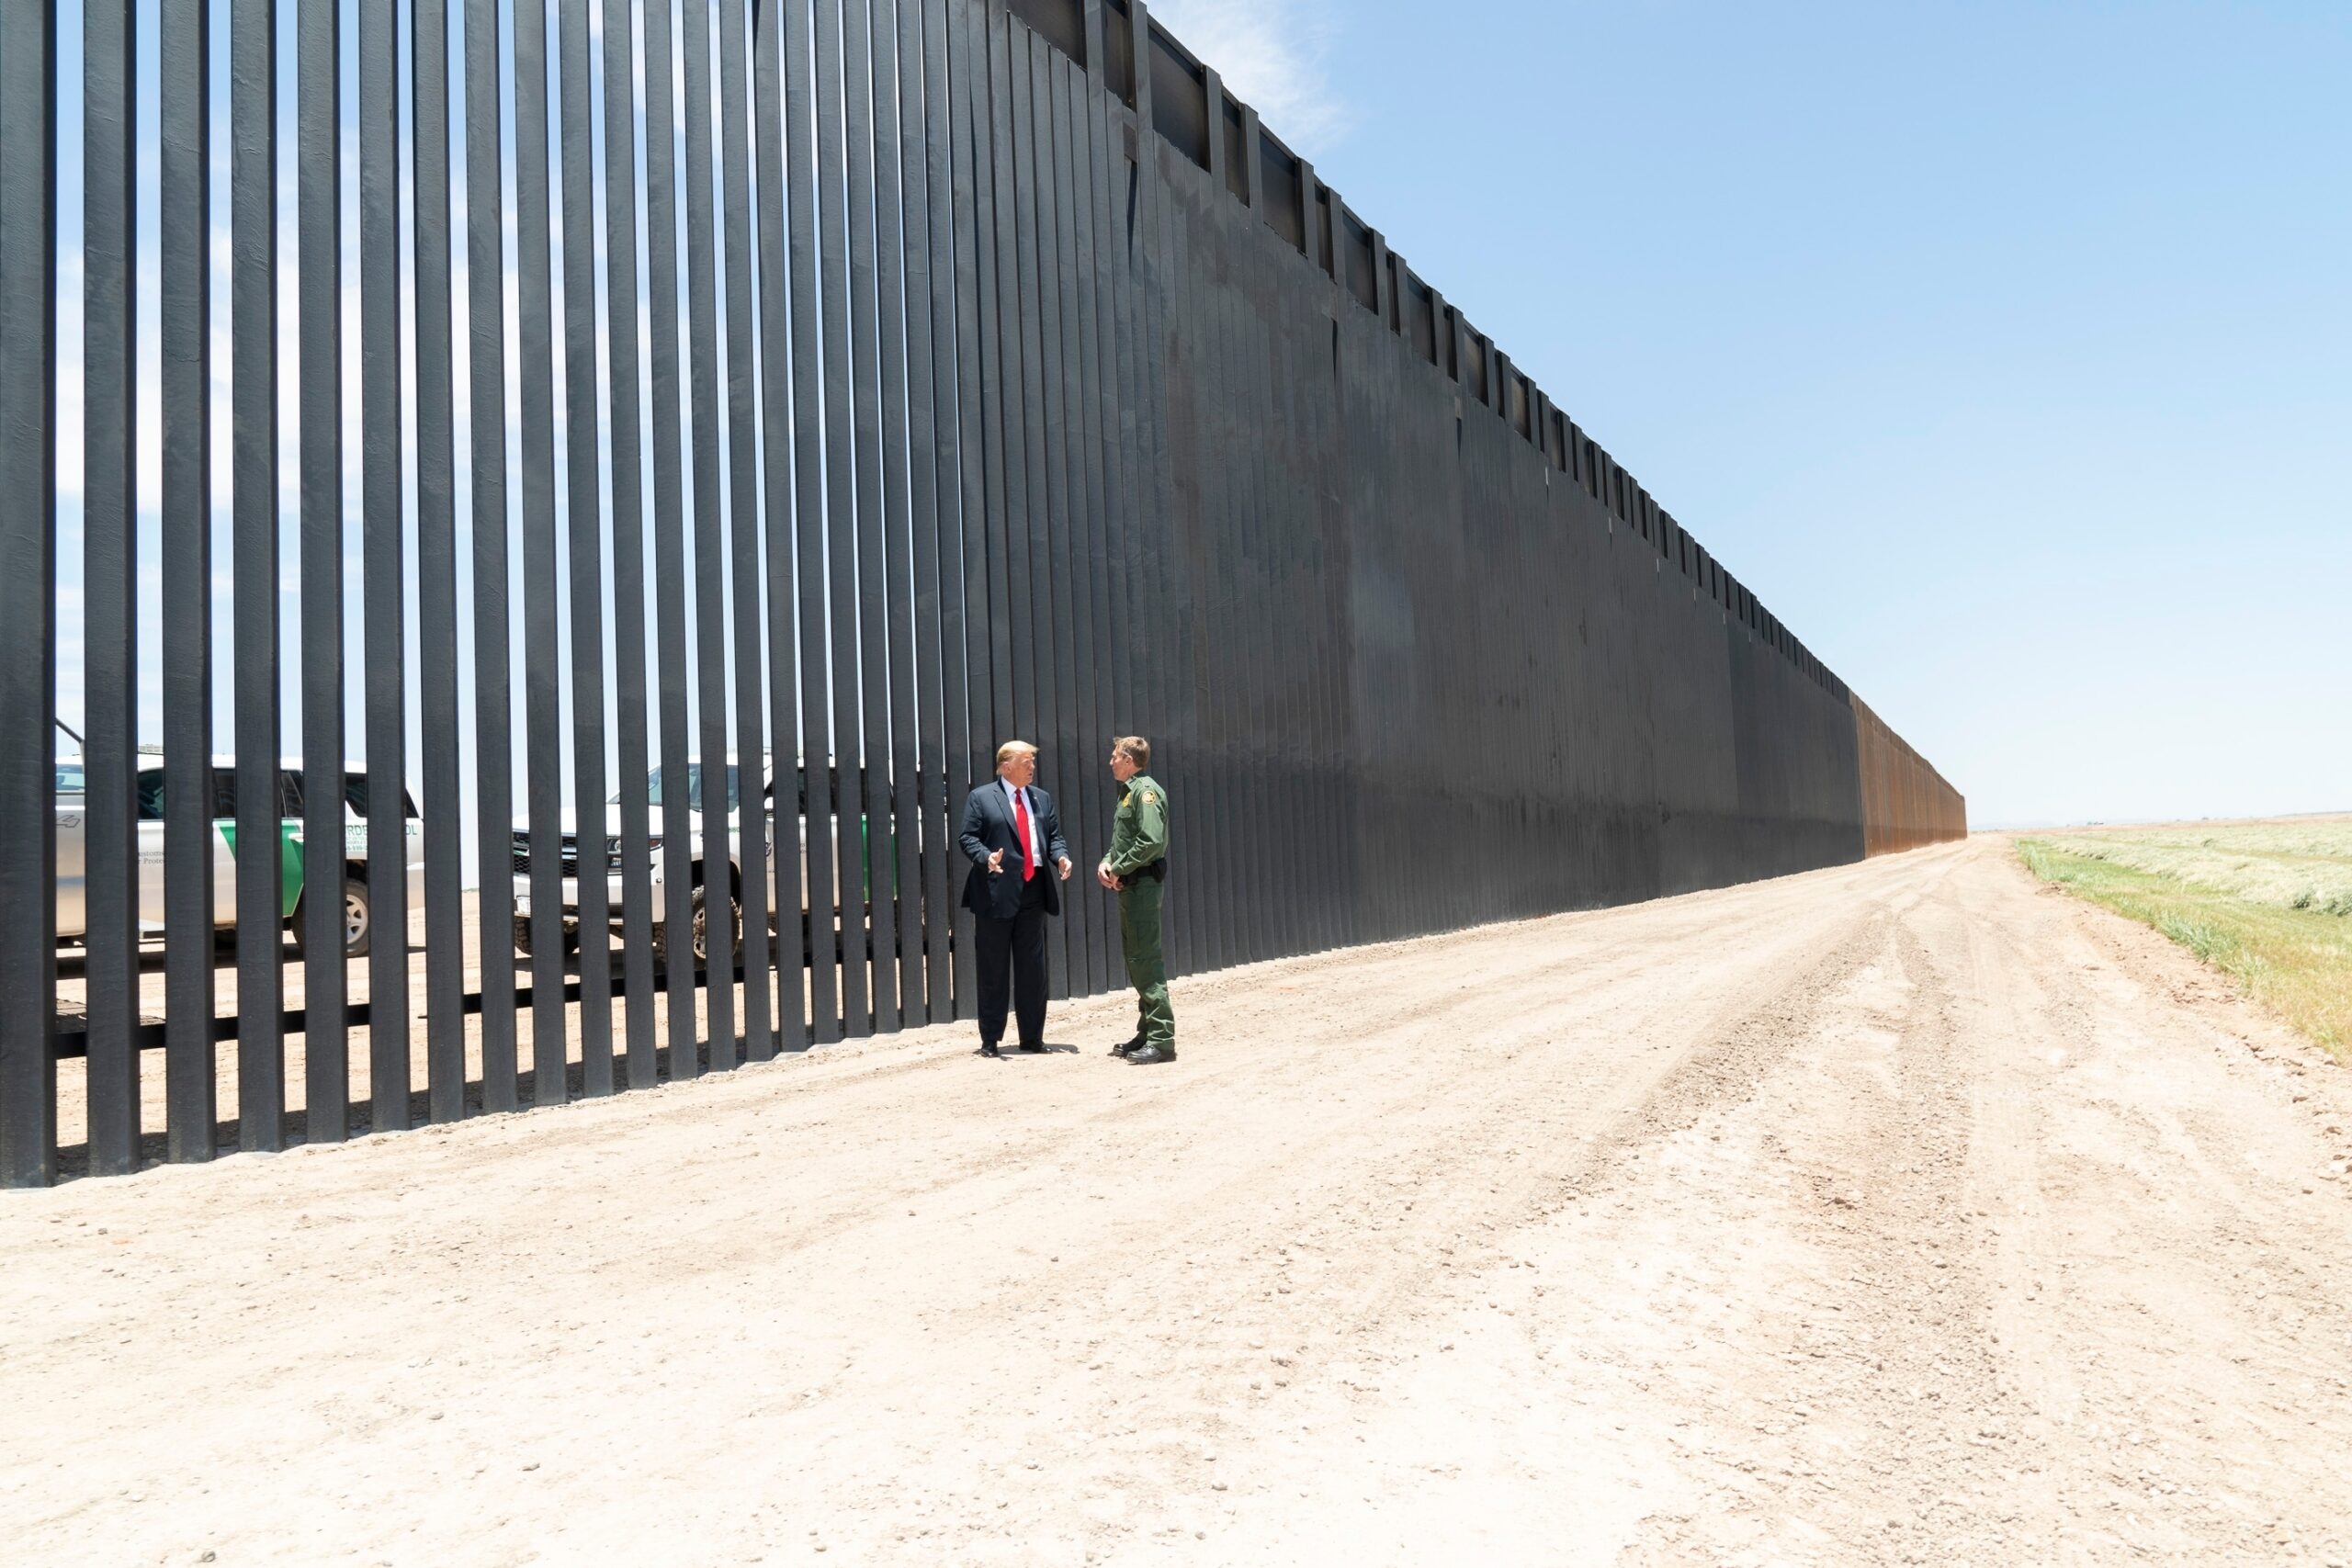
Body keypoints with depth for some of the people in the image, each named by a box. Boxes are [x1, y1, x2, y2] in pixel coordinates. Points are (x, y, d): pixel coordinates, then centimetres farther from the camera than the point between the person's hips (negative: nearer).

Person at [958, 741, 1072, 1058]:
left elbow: (1054, 836, 14)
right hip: (996, 893, -5)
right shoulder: (980, 797, 1)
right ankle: (990, 1039, 10)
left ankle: (1032, 1037, 18)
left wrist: (1061, 857, -7)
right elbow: (969, 838, -5)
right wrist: (986, 858, -24)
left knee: (1033, 969, 8)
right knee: (993, 970, 2)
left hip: (1034, 890, 5)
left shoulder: (1042, 798, 16)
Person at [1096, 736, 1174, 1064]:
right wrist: (1107, 862, 4)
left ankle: (1161, 1039, -9)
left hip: (1144, 885, -10)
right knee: (1135, 959, 14)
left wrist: (1118, 869, -14)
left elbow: (1151, 841, -23)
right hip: (1129, 886, 11)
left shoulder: (1146, 790, -13)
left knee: (1146, 960, -11)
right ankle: (1147, 1034, 21)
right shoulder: (1127, 791, 18)